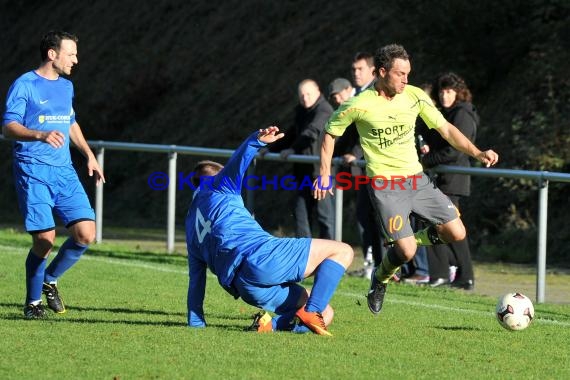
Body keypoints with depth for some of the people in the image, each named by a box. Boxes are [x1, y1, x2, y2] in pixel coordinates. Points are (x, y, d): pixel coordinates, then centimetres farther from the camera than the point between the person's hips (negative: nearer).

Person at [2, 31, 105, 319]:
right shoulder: (24, 85, -6)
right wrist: (41, 135, -30)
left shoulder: (66, 87, 17)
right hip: (33, 172, -6)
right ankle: (33, 301, 9)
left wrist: (89, 156, 24)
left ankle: (50, 280, 17)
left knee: (85, 233, -8)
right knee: (45, 238, -12)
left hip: (64, 171, 6)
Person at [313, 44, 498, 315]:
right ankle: (380, 280, 16)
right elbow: (330, 133, 5)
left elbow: (446, 129, 5)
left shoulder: (415, 96, 0)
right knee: (406, 252, -16)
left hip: (416, 179, 5)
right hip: (384, 184, -5)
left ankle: (408, 240, 21)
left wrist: (477, 153, -6)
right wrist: (324, 175, 3)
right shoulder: (358, 105, -10)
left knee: (456, 233, -5)